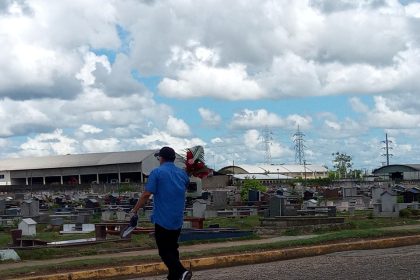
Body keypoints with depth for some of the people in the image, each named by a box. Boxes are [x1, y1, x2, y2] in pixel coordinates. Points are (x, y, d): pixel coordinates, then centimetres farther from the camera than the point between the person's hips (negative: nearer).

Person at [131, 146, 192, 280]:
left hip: (162, 219, -6)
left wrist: (135, 210, -5)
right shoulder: (182, 173, 9)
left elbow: (146, 195, -13)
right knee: (172, 248, 16)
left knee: (164, 251, -3)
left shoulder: (157, 172, -8)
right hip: (178, 220, 6)